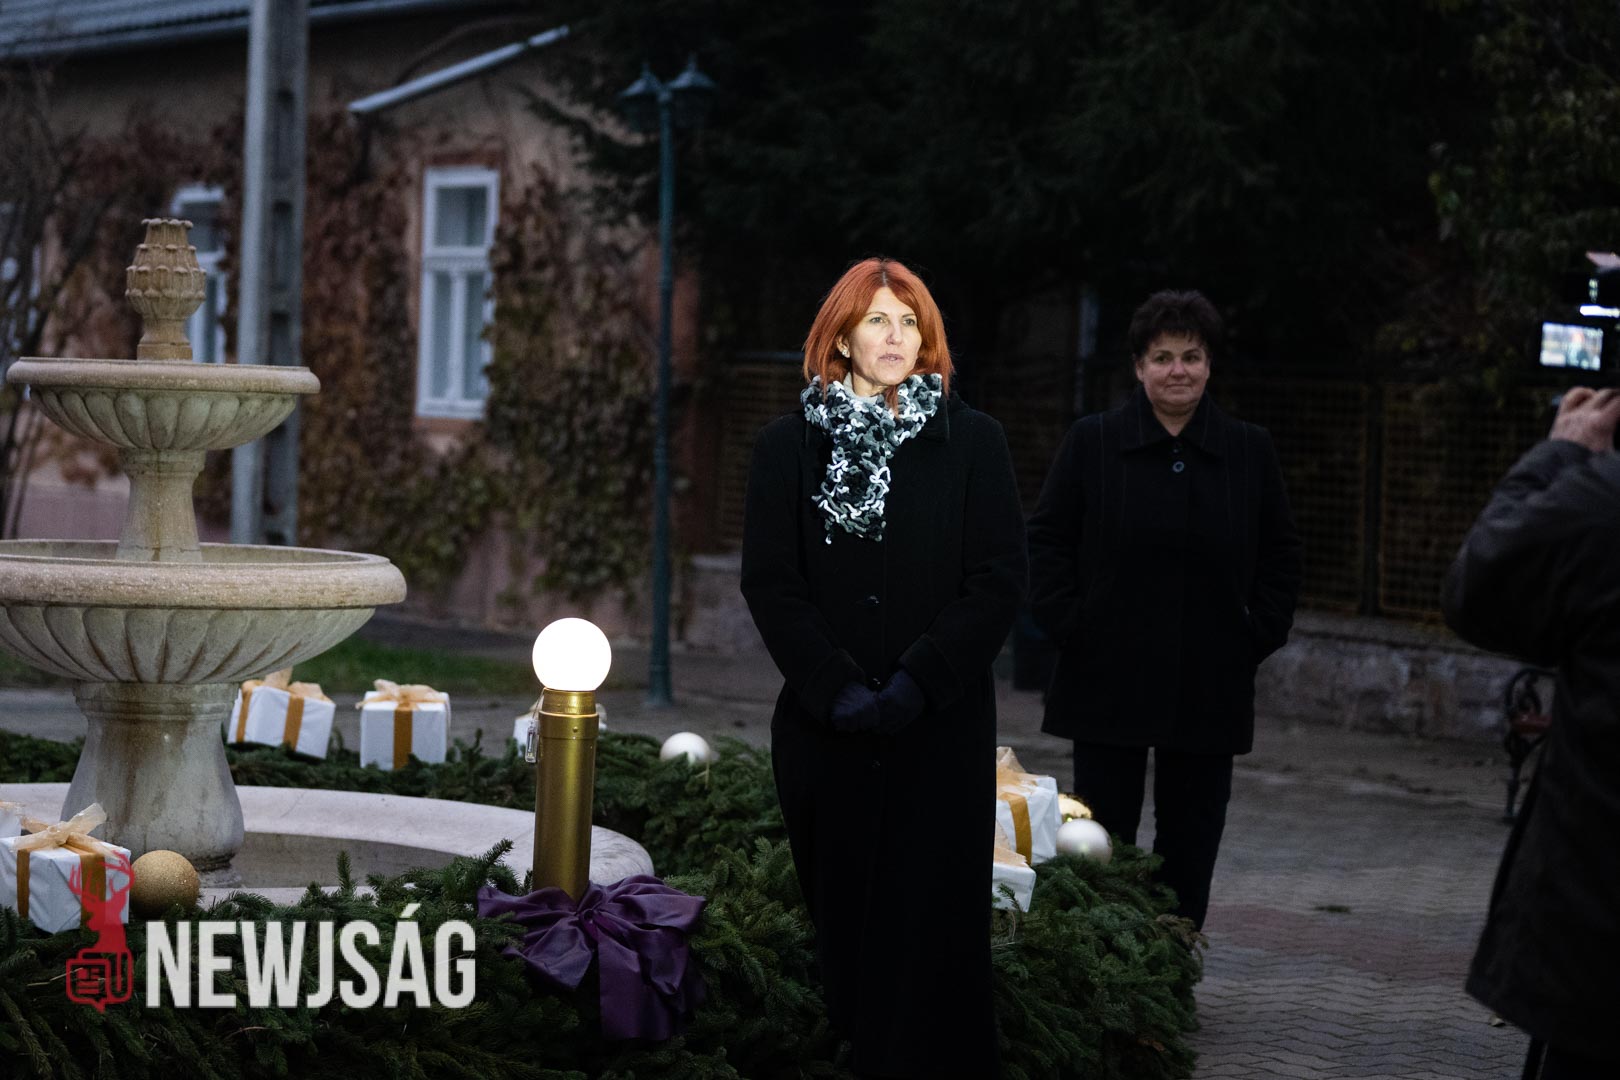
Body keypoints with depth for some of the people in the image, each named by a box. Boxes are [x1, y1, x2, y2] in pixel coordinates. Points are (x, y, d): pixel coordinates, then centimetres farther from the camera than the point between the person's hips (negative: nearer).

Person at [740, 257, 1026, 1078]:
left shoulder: (972, 443, 5)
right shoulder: (788, 446, 7)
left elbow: (997, 585, -1)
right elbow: (769, 582, 1)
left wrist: (916, 684, -12)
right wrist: (837, 687, -12)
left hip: (942, 729, -1)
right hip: (826, 732, 1)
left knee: (934, 928, -2)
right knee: (841, 920, 4)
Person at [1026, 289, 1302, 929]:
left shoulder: (1250, 452, 7)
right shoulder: (1091, 443, 2)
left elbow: (1281, 556, 13)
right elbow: (1046, 541, 3)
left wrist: (1258, 637, 2)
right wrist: (1070, 629, -5)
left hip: (1209, 688, 2)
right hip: (1109, 680, -2)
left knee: (1191, 840, 7)